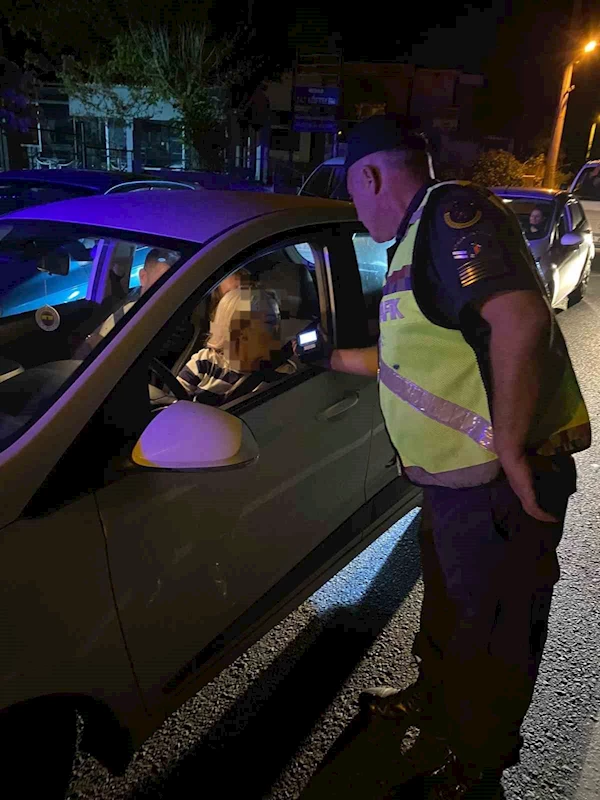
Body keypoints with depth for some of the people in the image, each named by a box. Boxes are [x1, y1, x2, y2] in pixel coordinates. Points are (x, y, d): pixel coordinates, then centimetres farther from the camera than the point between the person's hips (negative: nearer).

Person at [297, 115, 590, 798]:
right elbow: (418, 357, 25)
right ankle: (433, 703, 52)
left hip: (500, 485, -10)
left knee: (490, 637, 12)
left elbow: (521, 321, -32)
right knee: (445, 605, 27)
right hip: (456, 479, 10)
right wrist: (334, 358, 31)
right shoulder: (423, 235, 17)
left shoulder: (452, 211, -17)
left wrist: (508, 450, -28)